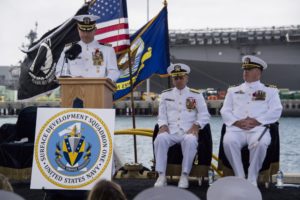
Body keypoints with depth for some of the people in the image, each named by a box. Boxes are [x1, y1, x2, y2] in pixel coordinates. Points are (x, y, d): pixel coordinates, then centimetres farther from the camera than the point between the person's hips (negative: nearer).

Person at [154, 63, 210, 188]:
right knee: (160, 138, -33)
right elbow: (162, 115, 16)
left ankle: (185, 175, -28)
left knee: (190, 140, -38)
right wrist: (163, 125, -5)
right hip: (170, 131, 2)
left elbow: (204, 115, 8)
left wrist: (196, 126, -9)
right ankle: (161, 176, -29)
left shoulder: (196, 95, 12)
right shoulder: (165, 95, 18)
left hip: (189, 131, -2)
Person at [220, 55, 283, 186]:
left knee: (260, 143, -37)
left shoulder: (270, 91, 18)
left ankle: (252, 179, -21)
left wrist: (257, 121, -11)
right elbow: (225, 111, 15)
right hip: (236, 128, 2)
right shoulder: (233, 90, 25)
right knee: (228, 142, -34)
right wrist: (237, 122, -7)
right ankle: (240, 178, -21)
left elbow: (276, 111, 4)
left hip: (258, 128, -2)